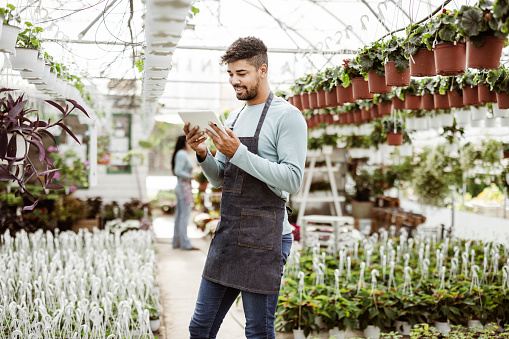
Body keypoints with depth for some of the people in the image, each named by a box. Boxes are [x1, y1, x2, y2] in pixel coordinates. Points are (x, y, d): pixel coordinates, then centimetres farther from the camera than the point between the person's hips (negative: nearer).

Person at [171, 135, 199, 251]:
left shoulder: (181, 154, 16)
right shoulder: (182, 154, -13)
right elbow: (178, 171, -22)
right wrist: (191, 177, -18)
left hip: (181, 188, 10)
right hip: (184, 188, -10)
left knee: (179, 215, 9)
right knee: (185, 215, -9)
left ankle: (177, 242, 11)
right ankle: (185, 243, -9)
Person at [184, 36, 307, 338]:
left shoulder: (287, 116, -7)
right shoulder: (234, 118, 17)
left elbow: (292, 180, -17)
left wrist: (238, 153, -20)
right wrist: (203, 154, -1)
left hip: (264, 238, -7)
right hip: (227, 234, 8)